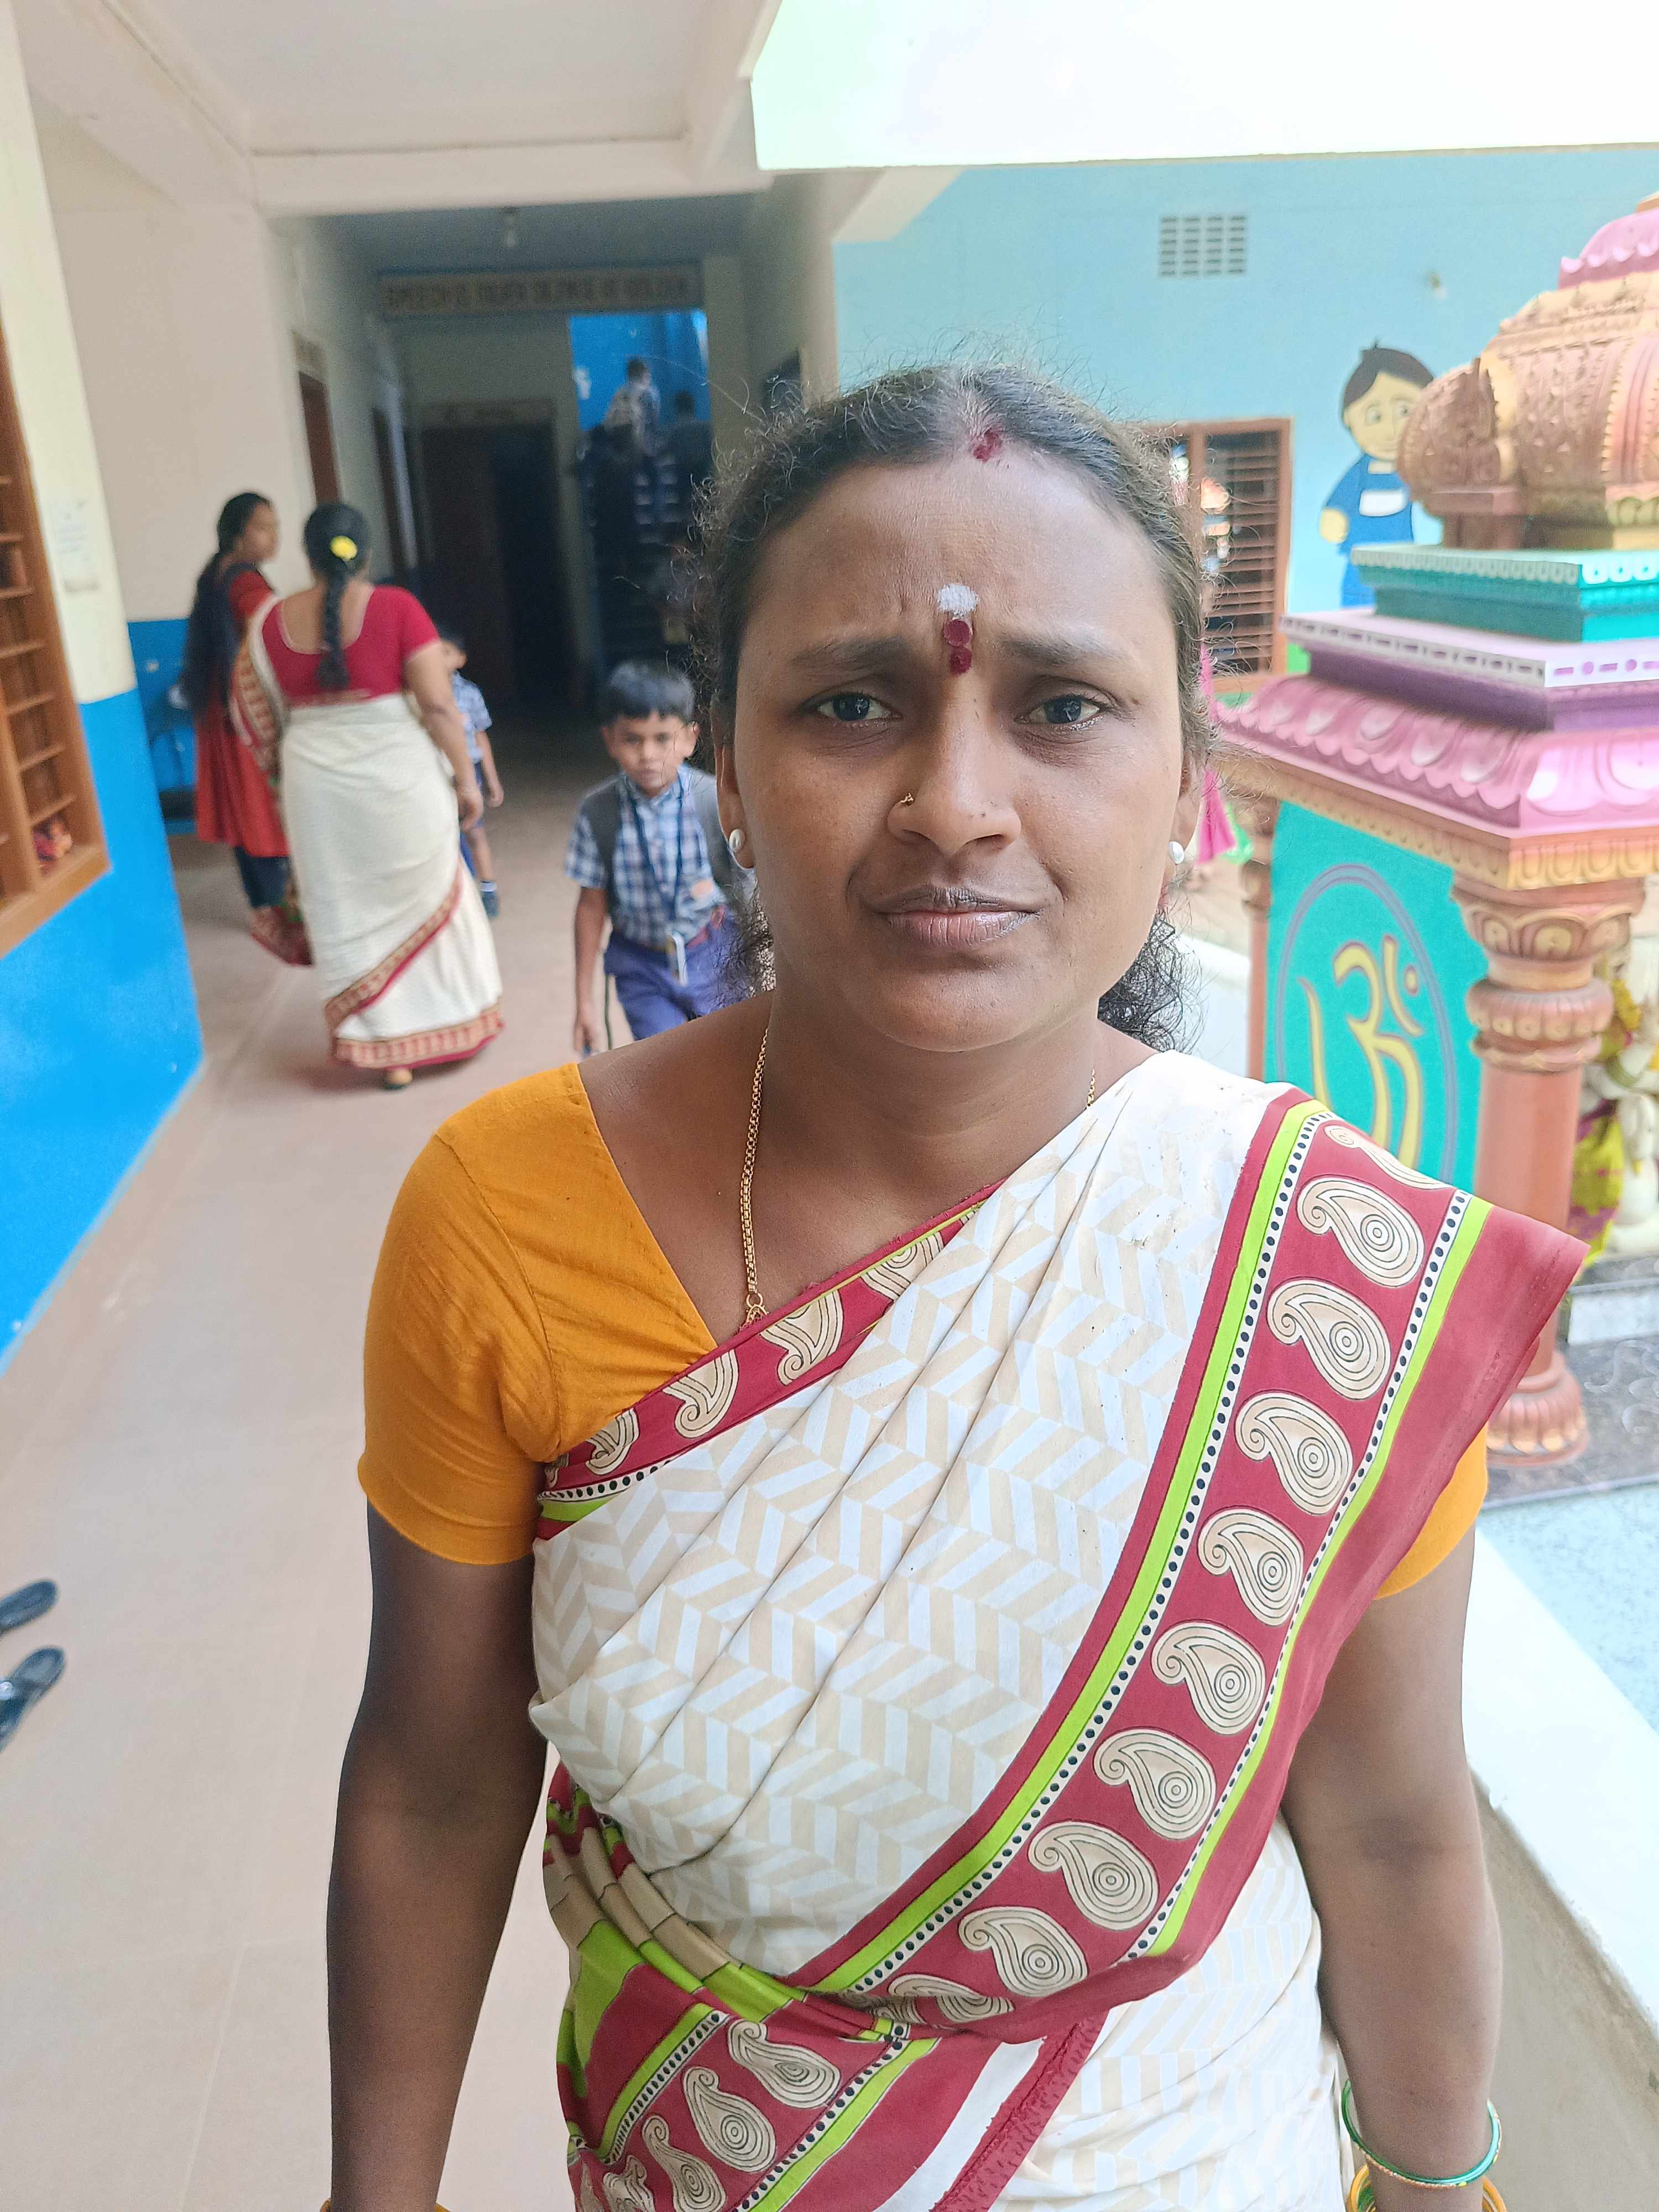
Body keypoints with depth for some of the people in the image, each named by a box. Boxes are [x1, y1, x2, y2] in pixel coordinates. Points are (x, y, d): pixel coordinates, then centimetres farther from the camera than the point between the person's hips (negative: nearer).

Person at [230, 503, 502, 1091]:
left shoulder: (270, 622, 0)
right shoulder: (396, 607, -8)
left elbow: (260, 719, 7)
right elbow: (439, 705, -11)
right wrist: (465, 778, -2)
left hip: (317, 784, 2)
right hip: (398, 773, -2)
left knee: (350, 915, 11)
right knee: (427, 897, 16)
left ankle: (389, 1051, 16)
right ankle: (459, 1021, 28)